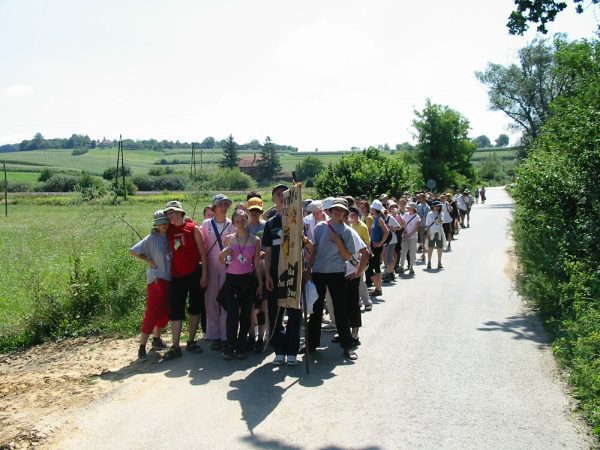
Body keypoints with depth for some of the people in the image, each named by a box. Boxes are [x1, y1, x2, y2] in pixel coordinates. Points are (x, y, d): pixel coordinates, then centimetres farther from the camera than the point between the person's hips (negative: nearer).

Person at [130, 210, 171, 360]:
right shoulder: (152, 238, -7)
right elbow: (133, 251, -7)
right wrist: (149, 260, -8)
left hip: (169, 279, 6)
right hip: (156, 279, -6)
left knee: (165, 312, 14)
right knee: (152, 313, -7)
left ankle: (156, 339, 33)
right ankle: (142, 347, -1)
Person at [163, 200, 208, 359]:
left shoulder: (193, 228, -5)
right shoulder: (168, 230, 3)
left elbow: (202, 252, -4)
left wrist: (204, 274, -8)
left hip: (195, 273, -2)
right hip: (177, 275, 2)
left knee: (195, 308, 8)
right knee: (175, 311, 0)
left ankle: (191, 342, 21)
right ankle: (175, 347, 4)